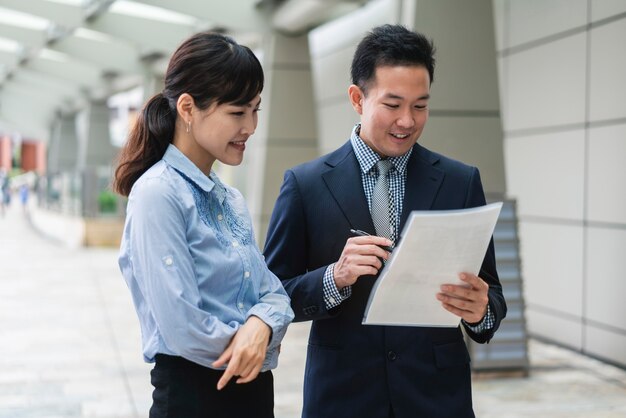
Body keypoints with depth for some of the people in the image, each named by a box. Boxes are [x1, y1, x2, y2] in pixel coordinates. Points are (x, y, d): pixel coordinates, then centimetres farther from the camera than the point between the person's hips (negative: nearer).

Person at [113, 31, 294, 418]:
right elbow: (182, 329, -22)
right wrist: (247, 349, -7)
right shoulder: (158, 193, -16)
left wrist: (261, 324, -14)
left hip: (254, 387, 8)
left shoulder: (232, 200, 9)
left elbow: (273, 291, 7)